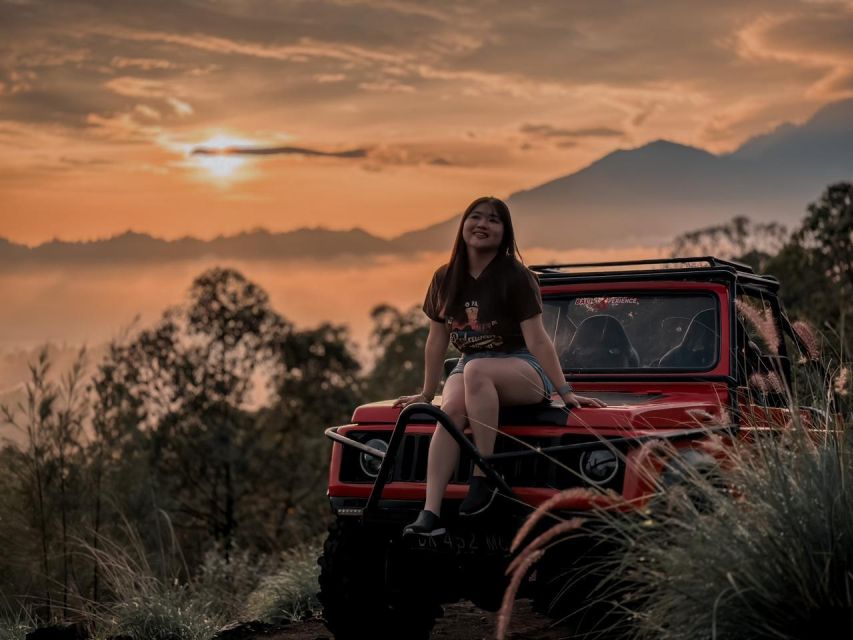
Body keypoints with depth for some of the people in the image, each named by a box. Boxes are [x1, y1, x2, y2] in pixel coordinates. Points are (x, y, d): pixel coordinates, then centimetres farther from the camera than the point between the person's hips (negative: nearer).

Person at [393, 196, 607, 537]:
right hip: (469, 365, 4)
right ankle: (430, 513, -39)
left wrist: (564, 391, -17)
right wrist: (427, 393, 17)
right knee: (451, 410, -29)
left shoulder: (515, 277, -9)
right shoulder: (444, 279, 6)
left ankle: (483, 479, -34)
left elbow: (537, 339, -12)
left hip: (523, 369, -4)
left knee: (476, 371, -38)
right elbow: (437, 341, 14)